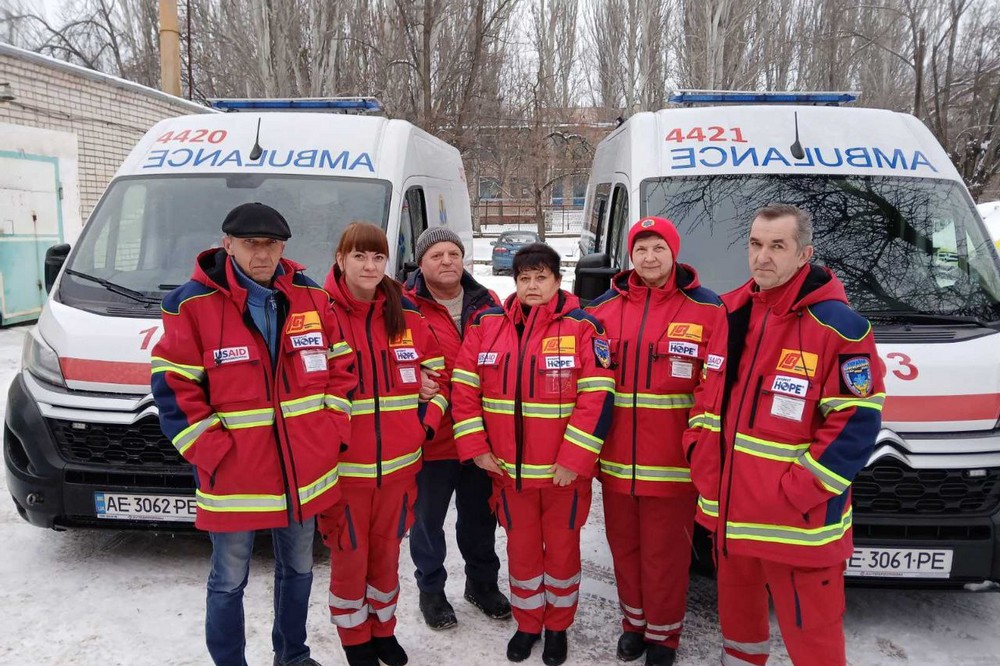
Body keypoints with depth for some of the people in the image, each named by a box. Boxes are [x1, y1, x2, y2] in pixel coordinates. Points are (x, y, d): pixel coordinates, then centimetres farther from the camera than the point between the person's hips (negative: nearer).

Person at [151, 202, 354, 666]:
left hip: (304, 470, 4)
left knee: (298, 570, 21)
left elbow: (340, 365, 9)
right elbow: (173, 387, -9)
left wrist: (333, 427, -1)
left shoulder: (311, 296, 2)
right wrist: (210, 450, -14)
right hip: (233, 474, -4)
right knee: (229, 582, 11)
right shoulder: (193, 304, -10)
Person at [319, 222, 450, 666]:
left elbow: (438, 376, 11)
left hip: (399, 463, 3)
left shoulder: (407, 316, 3)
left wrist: (426, 423, -1)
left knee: (387, 552, 18)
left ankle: (383, 629, 40)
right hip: (343, 466, -3)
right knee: (349, 557, 11)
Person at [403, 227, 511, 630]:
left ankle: (482, 582, 41)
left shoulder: (487, 304, 5)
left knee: (480, 516, 20)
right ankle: (431, 590, 34)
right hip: (430, 437, -4)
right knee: (427, 519, 13)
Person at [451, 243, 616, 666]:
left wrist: (574, 460, -18)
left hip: (564, 469, -2)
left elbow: (597, 397, -14)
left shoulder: (582, 327, -9)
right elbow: (464, 388, 2)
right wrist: (475, 447, -4)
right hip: (508, 468, 3)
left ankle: (558, 626, 36)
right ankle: (527, 623, 38)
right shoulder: (487, 324, 0)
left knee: (562, 549, 14)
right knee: (521, 549, 17)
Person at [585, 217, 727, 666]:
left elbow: (716, 384, -7)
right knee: (624, 546, 18)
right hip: (616, 459, 4)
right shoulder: (603, 309, 5)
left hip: (672, 461, -3)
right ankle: (634, 622, 38)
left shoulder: (707, 310, -5)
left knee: (666, 553, 8)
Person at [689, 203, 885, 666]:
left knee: (810, 628, 5)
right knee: (736, 607, 25)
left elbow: (857, 421, -15)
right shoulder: (729, 313, 5)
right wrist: (702, 461, 7)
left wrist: (801, 490, -18)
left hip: (797, 517, -6)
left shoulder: (837, 325, -15)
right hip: (729, 503, 7)